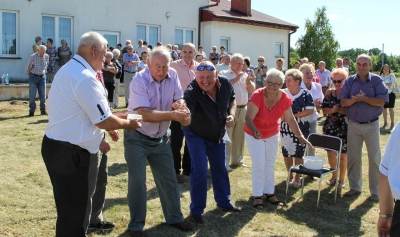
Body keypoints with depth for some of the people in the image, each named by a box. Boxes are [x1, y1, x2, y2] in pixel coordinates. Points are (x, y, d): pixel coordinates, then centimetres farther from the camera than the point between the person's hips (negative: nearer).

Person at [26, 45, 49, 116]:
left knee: (43, 95, 1)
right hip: (33, 77, -3)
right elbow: (28, 67, 3)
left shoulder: (46, 56, 0)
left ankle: (43, 110, 10)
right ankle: (31, 111, 2)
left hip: (42, 77, 3)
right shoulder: (32, 57, -11)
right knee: (32, 95, -4)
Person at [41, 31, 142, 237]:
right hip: (71, 153, -10)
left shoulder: (67, 70, 13)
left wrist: (96, 138, 16)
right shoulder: (85, 78, -19)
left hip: (56, 145, 10)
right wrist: (128, 124, -1)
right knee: (75, 212, 2)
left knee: (70, 209, 21)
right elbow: (104, 120, -18)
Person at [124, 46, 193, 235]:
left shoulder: (173, 75, -7)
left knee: (169, 179, 13)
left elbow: (178, 99, -4)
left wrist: (180, 106, -28)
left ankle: (174, 217, 30)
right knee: (137, 181, -3)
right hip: (137, 137, -5)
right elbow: (145, 114, -30)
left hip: (160, 138, 5)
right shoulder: (139, 80, -22)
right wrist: (173, 115, -38)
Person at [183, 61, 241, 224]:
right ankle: (196, 210, 7)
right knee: (199, 170, -11)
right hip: (196, 135, -5)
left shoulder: (225, 85, -19)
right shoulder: (192, 91, -34)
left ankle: (223, 202, 37)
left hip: (218, 134, 5)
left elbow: (232, 100, 2)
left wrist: (231, 114, -15)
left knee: (220, 168, 17)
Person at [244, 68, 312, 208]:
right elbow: (248, 117, -36)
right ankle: (257, 195, 8)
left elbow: (290, 119, -9)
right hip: (254, 135, -4)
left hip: (272, 135, 4)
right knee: (259, 164, -5)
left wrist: (300, 137, -13)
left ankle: (269, 192, 26)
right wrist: (254, 130, -54)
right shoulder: (257, 96, -30)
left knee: (270, 164, 12)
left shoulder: (285, 99, -18)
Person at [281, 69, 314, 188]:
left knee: (298, 154, 4)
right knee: (286, 153, 10)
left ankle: (297, 178, 17)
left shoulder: (305, 95, -7)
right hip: (285, 127, 3)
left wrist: (295, 116, -18)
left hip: (300, 127, -3)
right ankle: (290, 176, 27)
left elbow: (310, 110, -10)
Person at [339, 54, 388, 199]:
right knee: (353, 157, 9)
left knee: (375, 158, 4)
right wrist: (355, 99, -21)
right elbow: (343, 102, -4)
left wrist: (363, 98, -18)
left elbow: (381, 101, -14)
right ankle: (355, 187, 22)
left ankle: (376, 190, 15)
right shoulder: (350, 81, 2)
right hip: (353, 125, 2)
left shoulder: (377, 80, -4)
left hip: (371, 125, -2)